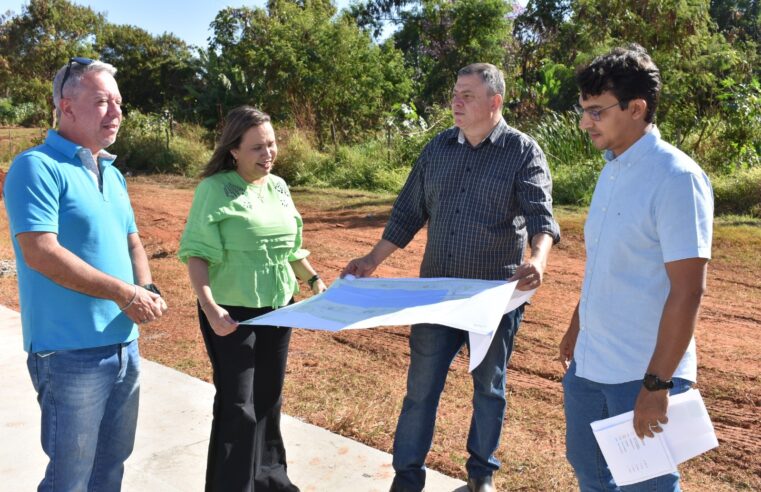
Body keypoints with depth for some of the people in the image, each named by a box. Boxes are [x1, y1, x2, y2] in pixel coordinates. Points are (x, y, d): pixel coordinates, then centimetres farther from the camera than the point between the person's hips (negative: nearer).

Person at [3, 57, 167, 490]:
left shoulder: (112, 174, 12)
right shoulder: (38, 167, -12)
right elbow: (40, 253, -21)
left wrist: (147, 288, -3)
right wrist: (124, 293, -17)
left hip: (125, 344, 8)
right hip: (72, 353, -7)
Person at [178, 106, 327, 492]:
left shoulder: (279, 187, 6)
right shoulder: (215, 189, -13)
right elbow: (196, 254, -15)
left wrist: (313, 279, 11)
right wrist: (209, 306, -26)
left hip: (278, 309, 6)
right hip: (233, 313, -6)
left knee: (269, 399, 18)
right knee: (237, 406, 1)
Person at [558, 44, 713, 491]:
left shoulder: (677, 178, -17)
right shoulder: (612, 170, 7)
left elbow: (688, 292, -20)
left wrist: (657, 384, -20)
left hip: (641, 375, -8)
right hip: (589, 364, 8)